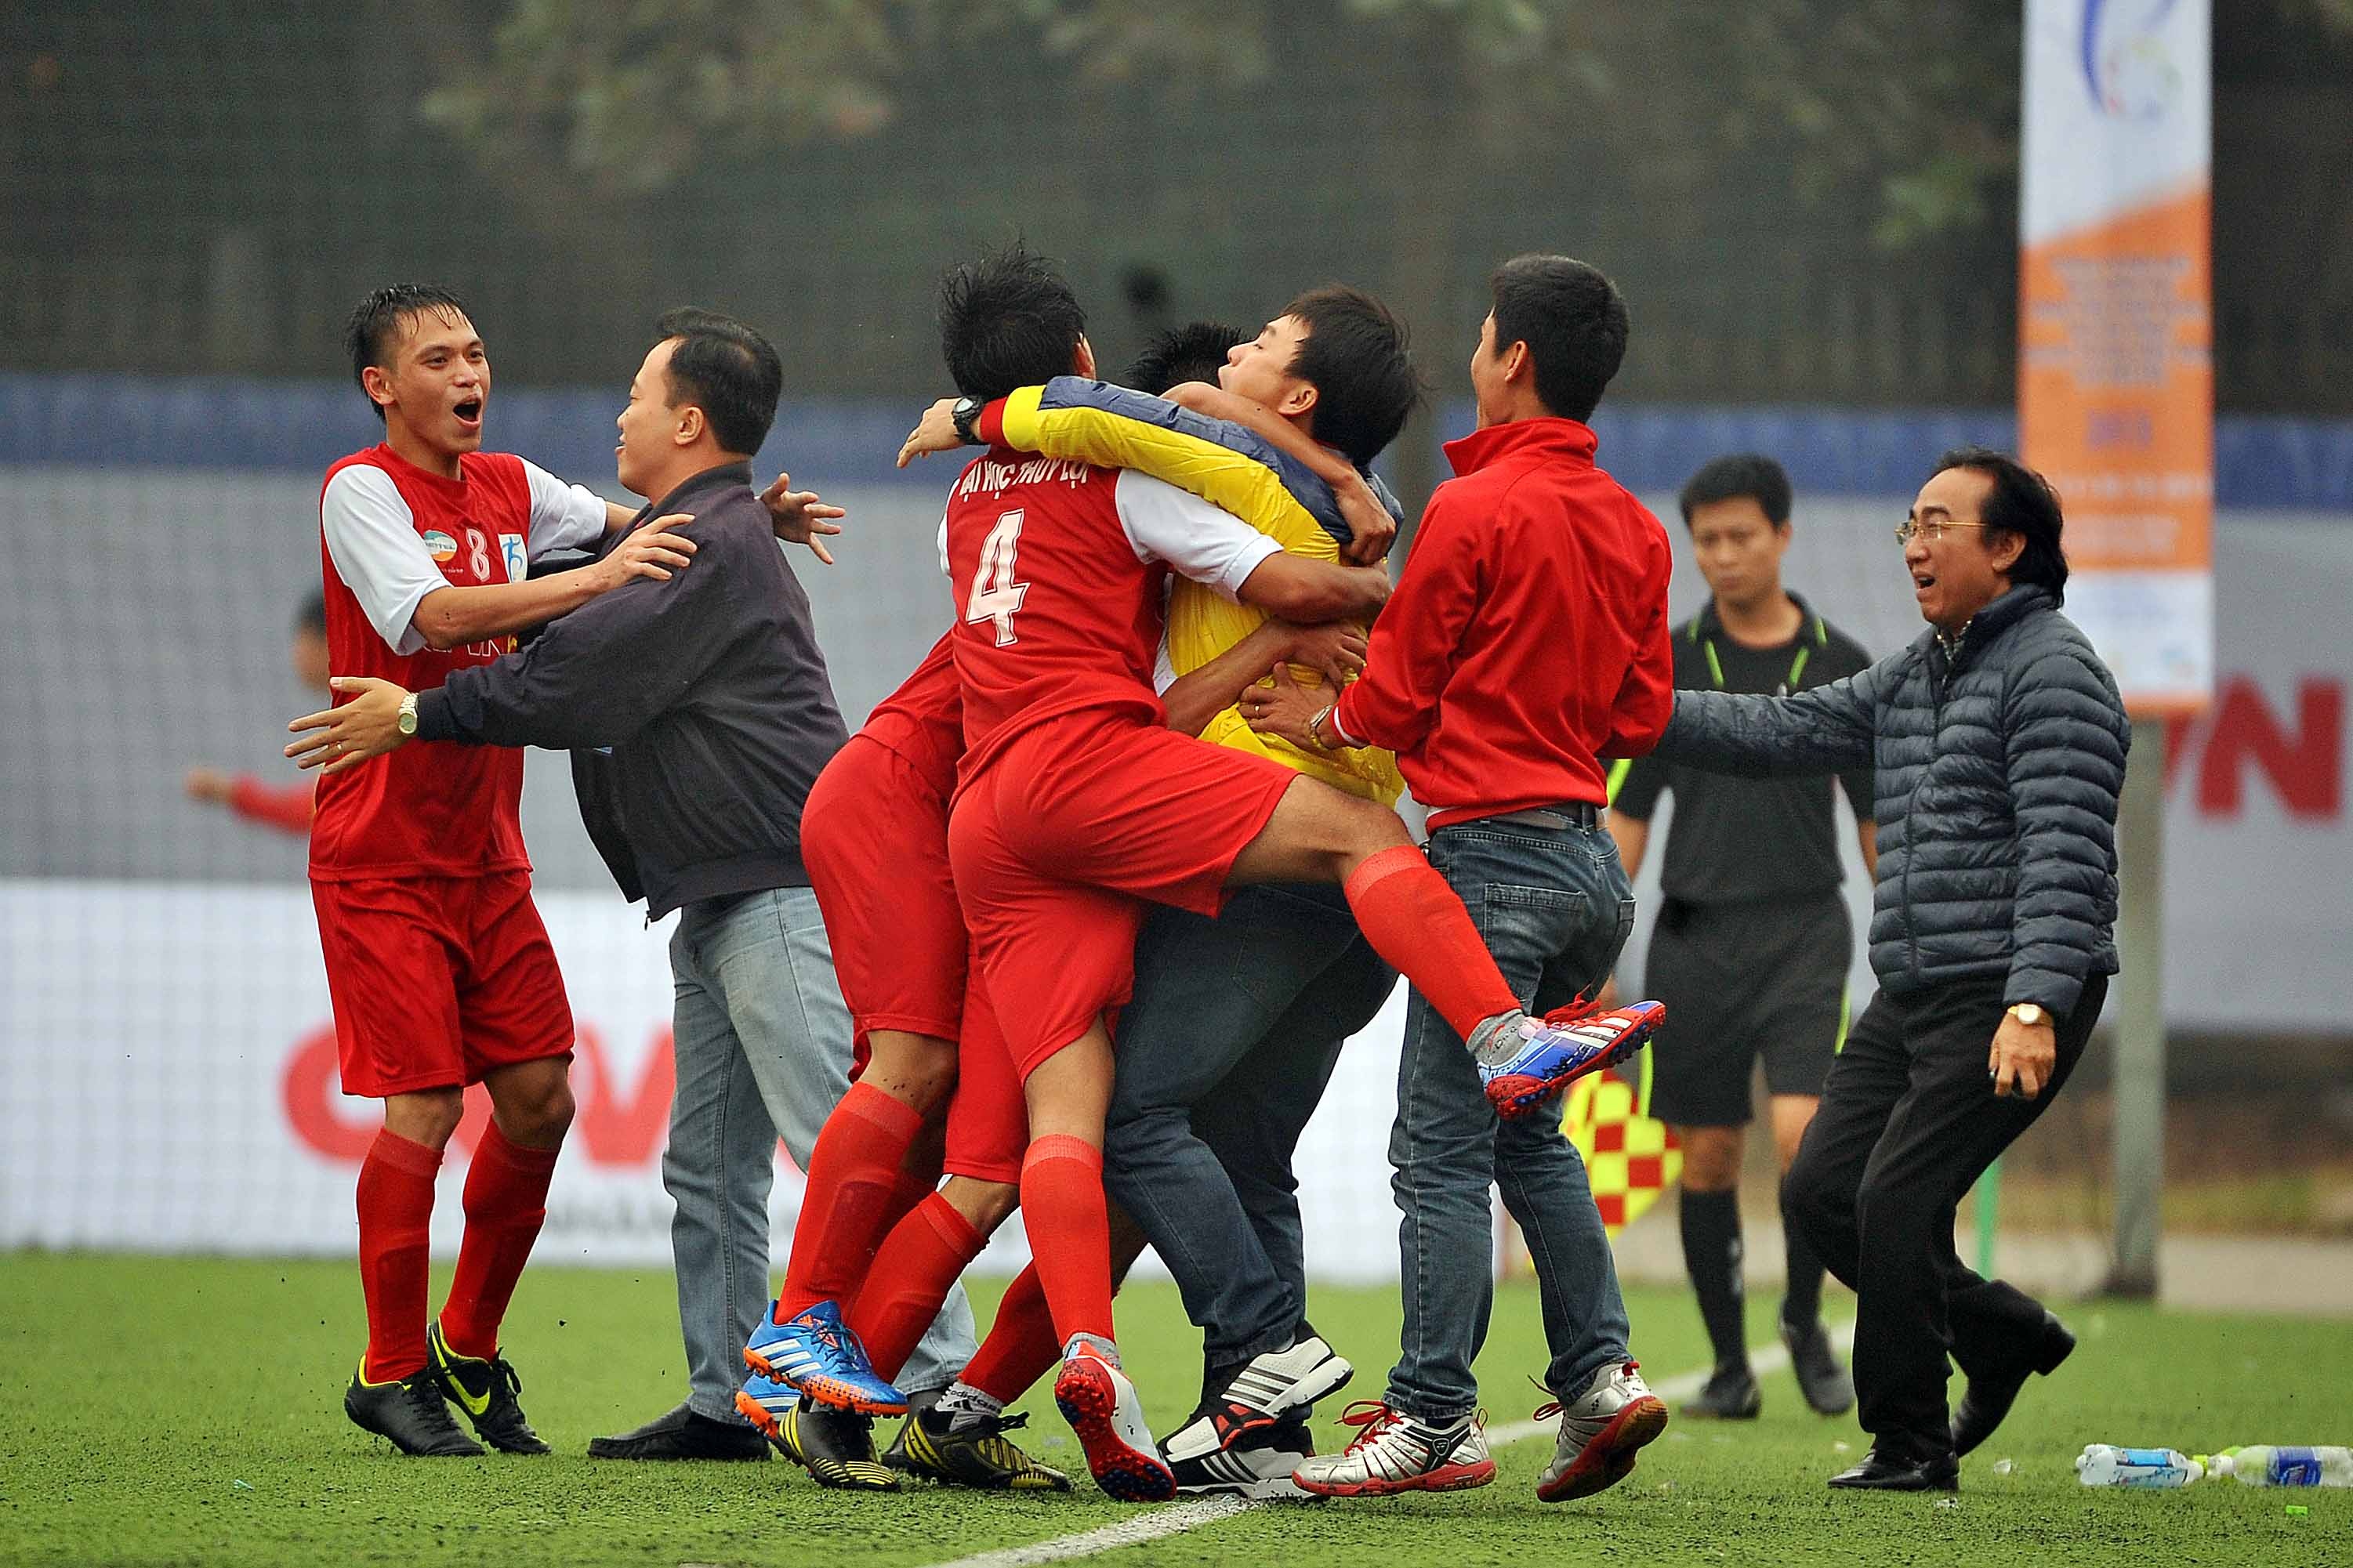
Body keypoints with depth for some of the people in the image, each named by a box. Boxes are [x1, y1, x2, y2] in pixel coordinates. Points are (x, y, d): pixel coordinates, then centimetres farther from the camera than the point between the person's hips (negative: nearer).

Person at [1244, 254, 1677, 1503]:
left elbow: (1398, 692, -6)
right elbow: (1641, 710, 14)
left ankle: (1434, 1419, -5)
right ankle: (1598, 1373, 9)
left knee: (1442, 1146, -4)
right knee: (1527, 1133, 19)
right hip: (1591, 857, 8)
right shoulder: (1631, 527, 9)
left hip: (1494, 850, -8)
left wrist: (1325, 723, 12)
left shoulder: (1477, 508, -12)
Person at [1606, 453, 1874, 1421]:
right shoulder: (1667, 664, 4)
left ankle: (1804, 1323, 5)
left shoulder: (1840, 667, 4)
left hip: (1804, 931, -1)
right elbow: (1627, 814, 5)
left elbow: (1878, 821, 10)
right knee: (1708, 1153, 3)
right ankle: (1729, 1363, 13)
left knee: (1803, 1134, -17)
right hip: (1696, 934, 1)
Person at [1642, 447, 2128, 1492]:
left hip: (2013, 999, -9)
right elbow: (1781, 734, 16)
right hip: (1911, 1000, 9)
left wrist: (2035, 1004, -29)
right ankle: (2004, 1336, 21)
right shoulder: (1912, 678, 18)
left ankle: (1912, 1447, -1)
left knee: (1897, 1198, -13)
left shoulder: (2054, 671, -10)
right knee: (1820, 1190, 5)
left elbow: (2065, 853, -20)